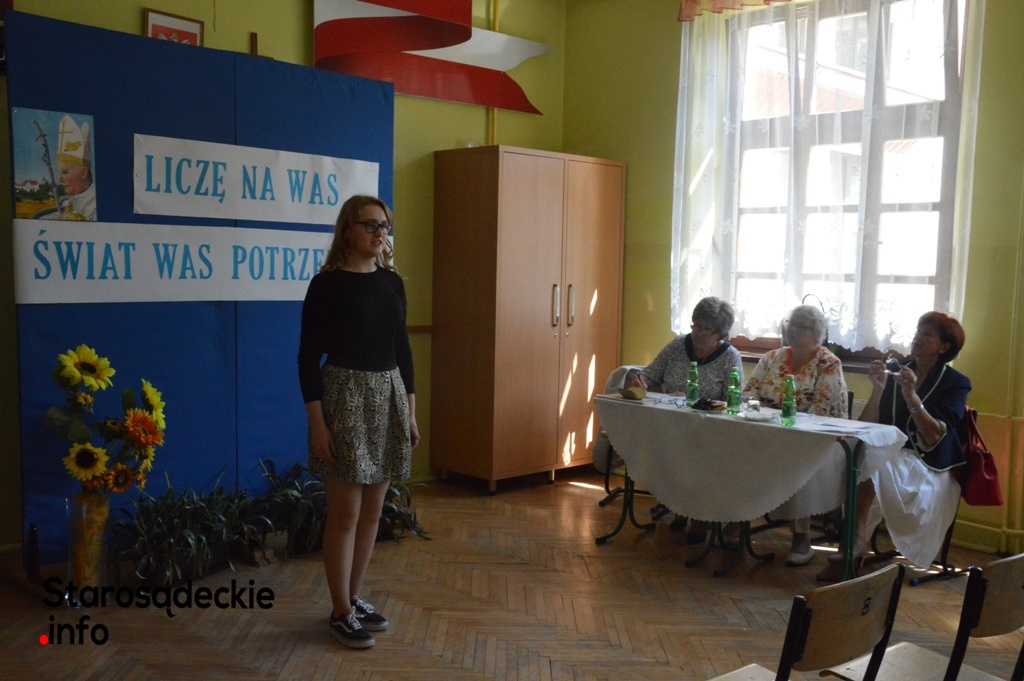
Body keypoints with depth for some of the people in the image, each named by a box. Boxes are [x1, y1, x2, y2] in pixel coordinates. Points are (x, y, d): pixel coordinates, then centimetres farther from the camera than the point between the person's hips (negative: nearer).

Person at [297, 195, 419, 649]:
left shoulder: (392, 282, 8)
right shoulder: (327, 284, -9)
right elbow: (308, 356, -10)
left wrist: (411, 412, 11)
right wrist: (317, 423, -15)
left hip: (388, 396, 6)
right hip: (344, 396, -6)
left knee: (372, 510, 11)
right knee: (345, 513, 0)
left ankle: (355, 599, 26)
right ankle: (341, 612, 14)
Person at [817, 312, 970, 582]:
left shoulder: (955, 384, 1)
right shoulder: (895, 374, 12)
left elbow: (934, 439, -11)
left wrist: (911, 396, -20)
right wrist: (878, 390, -8)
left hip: (929, 470, -4)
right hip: (887, 459, 4)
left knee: (870, 462, -34)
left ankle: (855, 547, -30)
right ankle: (854, 549, -31)